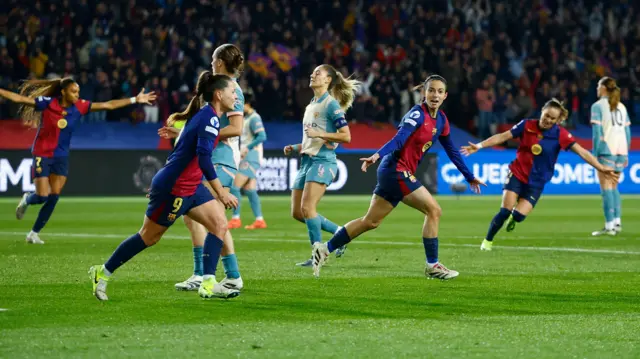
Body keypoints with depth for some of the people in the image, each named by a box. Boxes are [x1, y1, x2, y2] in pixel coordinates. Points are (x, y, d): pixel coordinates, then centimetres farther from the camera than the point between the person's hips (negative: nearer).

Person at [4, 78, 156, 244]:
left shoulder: (79, 107, -4)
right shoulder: (47, 103, -15)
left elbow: (108, 105, -2)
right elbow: (19, 98, -15)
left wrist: (135, 100, -4)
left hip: (61, 157, 4)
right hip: (42, 155, -4)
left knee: (53, 198, -1)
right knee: (42, 197, -8)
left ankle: (34, 233, 13)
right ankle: (26, 200, 29)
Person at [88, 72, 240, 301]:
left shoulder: (205, 115, 10)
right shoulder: (209, 118, -20)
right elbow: (204, 159, -28)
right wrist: (221, 193, -27)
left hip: (191, 186, 9)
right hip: (173, 187, -9)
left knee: (219, 224, -4)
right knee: (149, 237, 4)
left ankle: (208, 284, -6)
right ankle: (103, 273, 20)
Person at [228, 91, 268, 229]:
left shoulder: (254, 118, -13)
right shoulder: (247, 118, 15)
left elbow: (262, 136, -22)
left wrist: (247, 148, -23)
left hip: (251, 157, -9)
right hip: (247, 157, 9)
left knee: (235, 187, -12)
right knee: (249, 190, 8)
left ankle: (235, 219, -10)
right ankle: (259, 220, 8)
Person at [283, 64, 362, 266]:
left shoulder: (331, 104, -7)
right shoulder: (311, 105, 20)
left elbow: (346, 136, -13)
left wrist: (319, 134, -21)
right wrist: (295, 149, 14)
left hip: (323, 161, -9)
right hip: (307, 160, 9)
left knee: (307, 207, -20)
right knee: (297, 212, 5)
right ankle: (339, 232, 19)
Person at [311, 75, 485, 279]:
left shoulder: (441, 120, 9)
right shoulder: (417, 114, -16)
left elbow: (451, 151, 20)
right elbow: (399, 139, -29)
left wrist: (469, 177, 24)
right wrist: (378, 155, -45)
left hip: (399, 173, 9)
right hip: (396, 169, -9)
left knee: (371, 221, 13)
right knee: (433, 210, -10)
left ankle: (325, 249, 20)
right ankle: (432, 266, -3)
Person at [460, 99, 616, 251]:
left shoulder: (560, 134, -10)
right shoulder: (527, 125, -7)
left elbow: (582, 152, -14)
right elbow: (502, 136, -2)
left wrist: (601, 168, -22)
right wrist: (479, 146, -7)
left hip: (536, 183, 0)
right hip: (517, 174, 0)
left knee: (518, 215, -15)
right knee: (505, 211, -14)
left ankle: (512, 218, 24)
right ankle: (487, 241, 8)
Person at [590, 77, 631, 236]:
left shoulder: (598, 106, -2)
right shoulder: (621, 107, 15)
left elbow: (597, 132, -9)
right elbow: (627, 132, 14)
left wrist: (595, 154, -8)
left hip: (606, 150, -6)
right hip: (621, 151, 6)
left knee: (606, 187, -5)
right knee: (614, 187, 16)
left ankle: (609, 226, -10)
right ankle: (617, 222, 9)